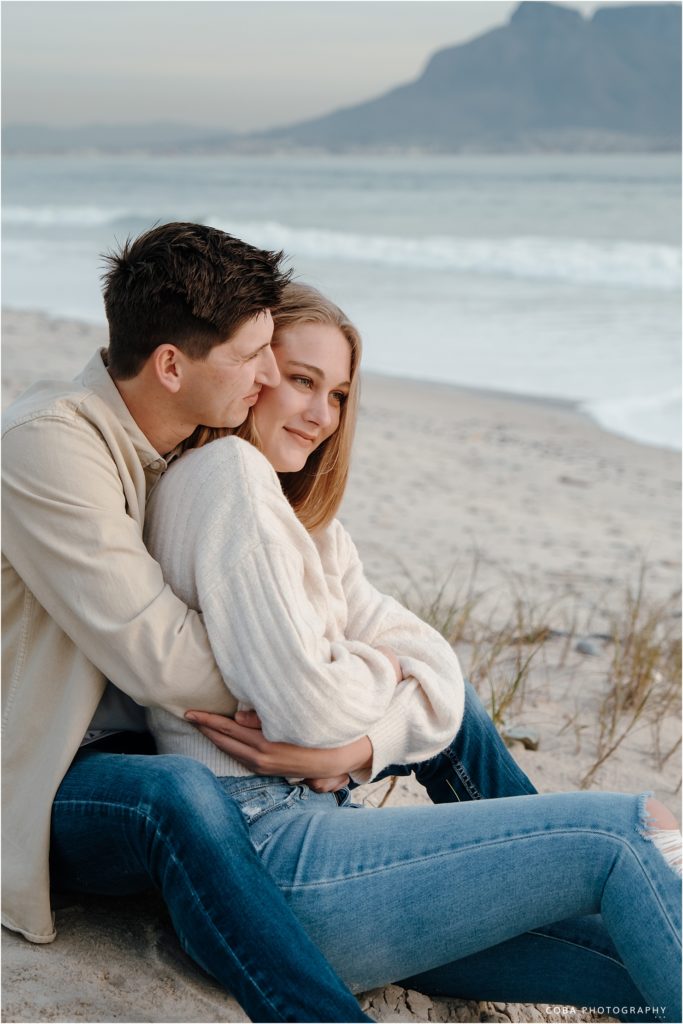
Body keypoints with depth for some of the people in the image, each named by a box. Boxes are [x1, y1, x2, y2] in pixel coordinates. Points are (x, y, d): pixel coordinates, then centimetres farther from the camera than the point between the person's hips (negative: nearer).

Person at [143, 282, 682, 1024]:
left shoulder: (305, 522, 20)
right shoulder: (227, 472, -9)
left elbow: (435, 670, 8)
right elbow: (309, 704, -18)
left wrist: (363, 743, -11)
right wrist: (383, 670, 2)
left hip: (310, 818, 9)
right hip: (266, 853, -9)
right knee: (621, 837, -11)